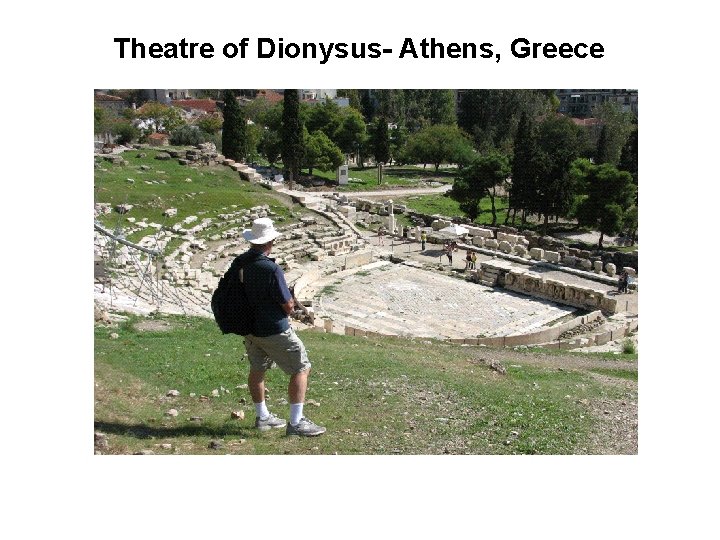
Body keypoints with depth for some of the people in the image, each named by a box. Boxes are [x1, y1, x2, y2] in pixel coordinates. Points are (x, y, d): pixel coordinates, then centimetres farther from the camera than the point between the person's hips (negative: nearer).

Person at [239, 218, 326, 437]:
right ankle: (296, 423, 1)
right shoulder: (271, 269, -25)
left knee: (257, 370, 22)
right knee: (301, 369, 3)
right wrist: (290, 301, 4)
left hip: (249, 327, 8)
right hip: (273, 330, -8)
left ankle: (262, 417, 37)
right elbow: (288, 306, -19)